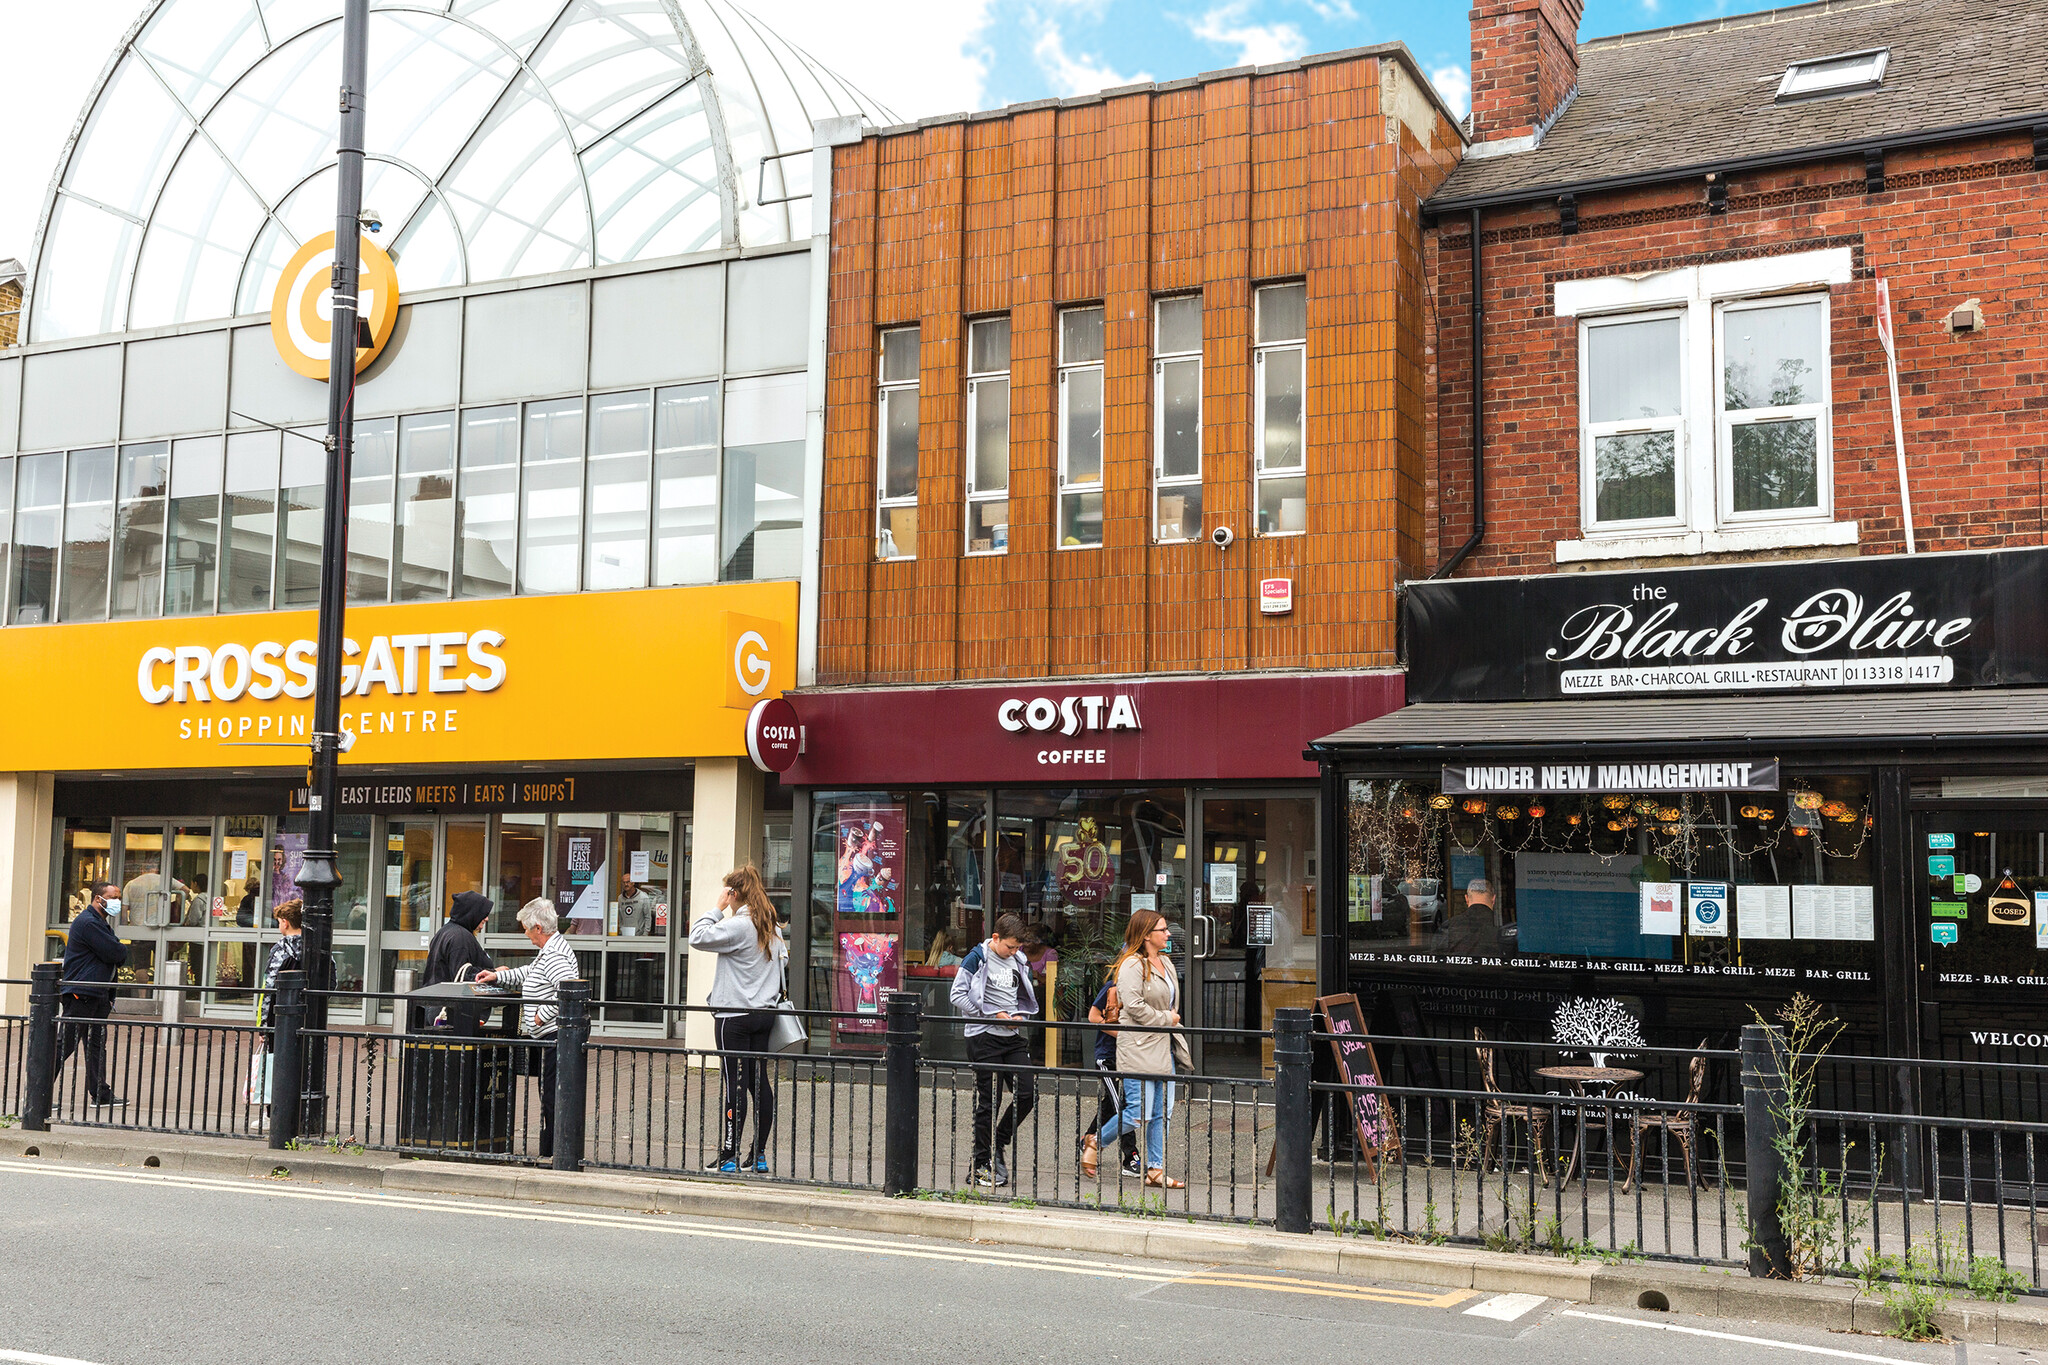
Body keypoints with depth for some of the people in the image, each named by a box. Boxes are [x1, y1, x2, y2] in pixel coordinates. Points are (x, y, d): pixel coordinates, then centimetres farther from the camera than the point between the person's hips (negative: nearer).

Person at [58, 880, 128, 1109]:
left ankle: (100, 1094, 17)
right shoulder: (88, 923, -14)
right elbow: (115, 954, -17)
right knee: (65, 1044, -8)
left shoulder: (101, 923, 20)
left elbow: (118, 957, 22)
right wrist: (124, 950, 4)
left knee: (97, 1044, 12)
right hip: (81, 995, -11)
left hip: (97, 995, 11)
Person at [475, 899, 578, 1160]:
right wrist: (497, 976, 27)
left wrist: (542, 1014, -21)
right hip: (549, 1036, 11)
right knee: (549, 1097, 13)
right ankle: (549, 1153, 18)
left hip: (554, 1035, -11)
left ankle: (550, 1153, -1)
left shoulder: (554, 955, -18)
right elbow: (530, 973, 32)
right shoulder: (554, 948, 16)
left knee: (551, 1098, -5)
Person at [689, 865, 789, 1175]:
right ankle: (758, 1156, 13)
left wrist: (717, 908, -7)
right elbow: (782, 959, 18)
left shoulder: (738, 925, -15)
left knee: (735, 1085, -5)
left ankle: (728, 1158, -2)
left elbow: (697, 937, -16)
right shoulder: (772, 926, 10)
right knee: (760, 1083, 9)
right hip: (764, 1011, 8)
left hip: (735, 1015, -8)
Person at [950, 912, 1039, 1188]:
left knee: (1028, 1093, -1)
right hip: (984, 1038, -6)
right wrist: (994, 1015, -13)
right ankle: (982, 1164, 8)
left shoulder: (1018, 961, 12)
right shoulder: (977, 958, -7)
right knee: (989, 1102, -3)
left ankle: (997, 1145, 17)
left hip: (1012, 1037, 6)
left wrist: (1020, 1015, 1)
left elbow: (1027, 997, 23)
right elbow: (958, 995, -12)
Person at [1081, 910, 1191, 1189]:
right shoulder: (1132, 965, -13)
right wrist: (1166, 1019, -11)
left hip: (1164, 1045, 9)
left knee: (1162, 1113, 5)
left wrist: (1173, 1026, 16)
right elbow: (1134, 1006, -22)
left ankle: (1155, 1170, 10)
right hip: (1139, 1048, -9)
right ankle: (1094, 1143, 13)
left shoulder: (1166, 963, 15)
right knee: (1139, 1114, -8)